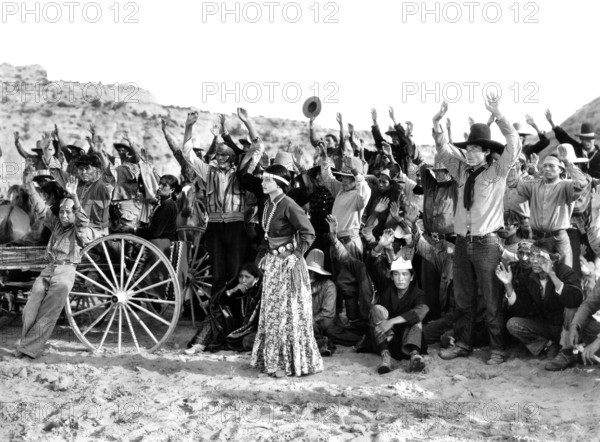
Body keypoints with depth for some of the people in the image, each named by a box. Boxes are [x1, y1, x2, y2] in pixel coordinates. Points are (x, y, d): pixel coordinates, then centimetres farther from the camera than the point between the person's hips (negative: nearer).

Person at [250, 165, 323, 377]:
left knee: (287, 312, 0)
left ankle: (289, 362, 12)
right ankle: (272, 359, 24)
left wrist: (296, 255, -21)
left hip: (287, 262, -8)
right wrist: (268, 255, 14)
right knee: (272, 310, 13)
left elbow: (309, 233, -18)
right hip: (273, 260, 8)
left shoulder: (288, 206, -18)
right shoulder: (268, 204, 7)